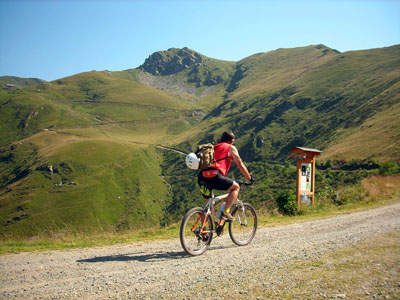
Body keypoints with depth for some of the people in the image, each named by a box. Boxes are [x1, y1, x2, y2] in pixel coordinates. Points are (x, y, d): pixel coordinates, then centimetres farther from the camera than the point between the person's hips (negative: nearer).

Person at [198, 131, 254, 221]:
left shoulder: (213, 147, 32)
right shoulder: (231, 148, 15)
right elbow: (240, 165, 16)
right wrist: (250, 178, 28)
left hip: (202, 177, 6)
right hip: (214, 176, -6)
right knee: (236, 187, 16)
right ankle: (226, 212, 1)